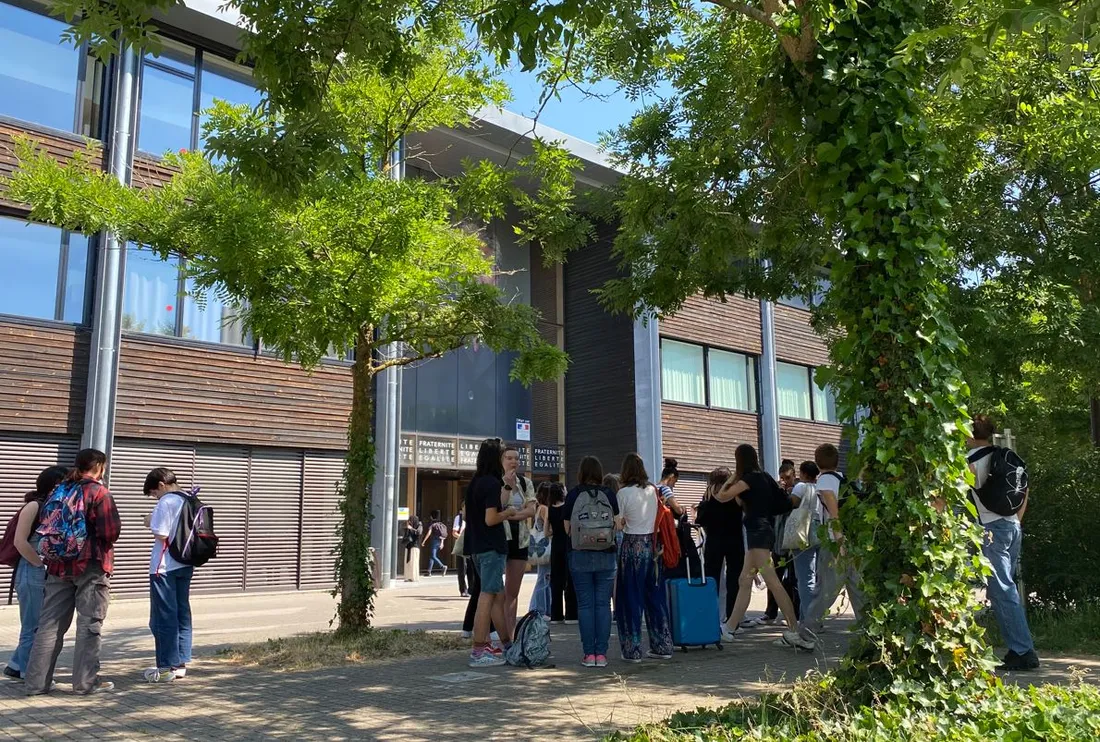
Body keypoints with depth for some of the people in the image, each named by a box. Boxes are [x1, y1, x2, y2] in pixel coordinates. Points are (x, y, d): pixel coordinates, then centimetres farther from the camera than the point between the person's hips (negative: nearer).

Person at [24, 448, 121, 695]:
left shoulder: (58, 490, 9)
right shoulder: (99, 492, -11)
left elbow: (44, 527, 13)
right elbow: (112, 531, -16)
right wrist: (103, 541, 5)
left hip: (58, 565, 6)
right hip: (90, 566, -6)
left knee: (50, 625, 11)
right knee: (89, 625, 2)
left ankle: (36, 682, 14)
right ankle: (85, 682, 5)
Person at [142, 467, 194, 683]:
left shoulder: (166, 503, -14)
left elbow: (161, 535, -19)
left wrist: (150, 522, 0)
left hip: (165, 567, -8)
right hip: (185, 565, 8)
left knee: (164, 617, 0)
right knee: (182, 614, 11)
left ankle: (166, 667, 4)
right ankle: (180, 663, 16)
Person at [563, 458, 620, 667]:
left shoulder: (573, 495, -3)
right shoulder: (609, 494, -1)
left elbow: (567, 528, 0)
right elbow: (617, 524, 2)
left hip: (580, 555, -1)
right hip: (606, 555, 1)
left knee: (585, 604, 4)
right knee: (603, 603, 5)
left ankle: (589, 653, 6)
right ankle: (601, 653, 5)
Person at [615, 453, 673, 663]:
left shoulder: (624, 492, -10)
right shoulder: (652, 490, 5)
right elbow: (658, 516, 10)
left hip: (633, 545, -5)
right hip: (653, 544, 5)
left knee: (631, 598, 4)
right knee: (655, 596, 12)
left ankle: (633, 650, 7)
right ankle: (662, 646, 18)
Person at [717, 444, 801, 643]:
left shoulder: (749, 478, -11)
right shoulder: (764, 476, 15)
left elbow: (721, 497, -11)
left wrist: (732, 478, 3)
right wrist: (735, 481, 19)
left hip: (758, 532, -10)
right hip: (763, 531, 10)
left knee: (772, 582, -12)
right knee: (744, 581, 9)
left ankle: (795, 630, -13)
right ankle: (730, 628, 12)